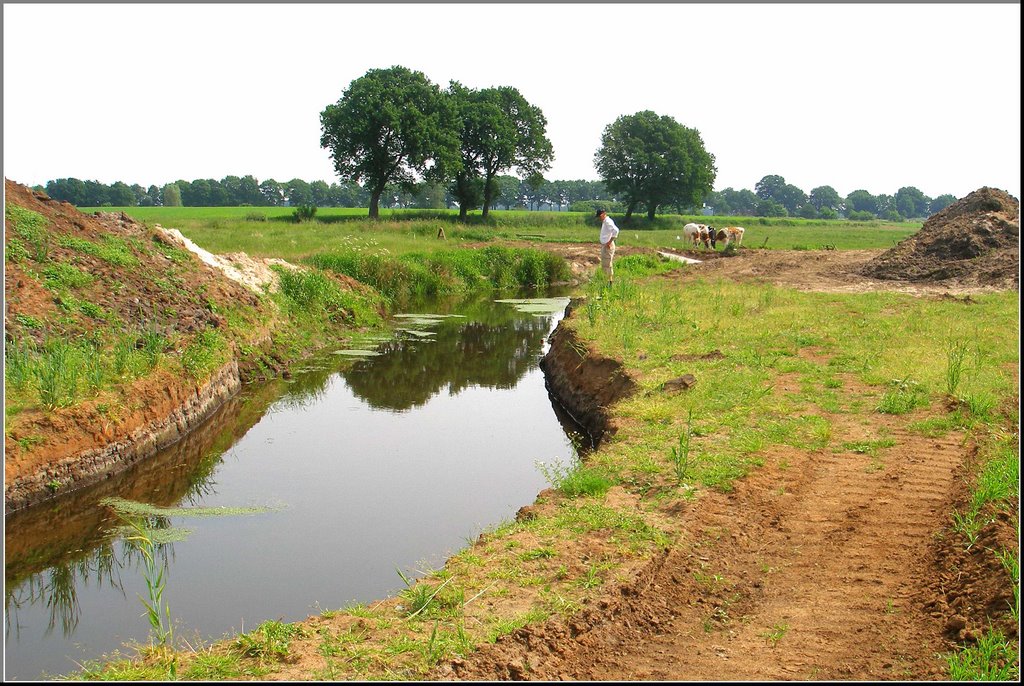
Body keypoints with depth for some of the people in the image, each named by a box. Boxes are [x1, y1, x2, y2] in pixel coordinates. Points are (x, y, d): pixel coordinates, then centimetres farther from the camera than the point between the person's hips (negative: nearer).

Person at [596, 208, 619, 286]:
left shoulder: (608, 222, -16)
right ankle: (609, 280, 23)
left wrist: (609, 242, -27)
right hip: (604, 246, 11)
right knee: (604, 265, 15)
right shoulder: (604, 222, 15)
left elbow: (616, 230, -32)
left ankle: (610, 282, -1)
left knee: (607, 265, -6)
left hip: (608, 246, -11)